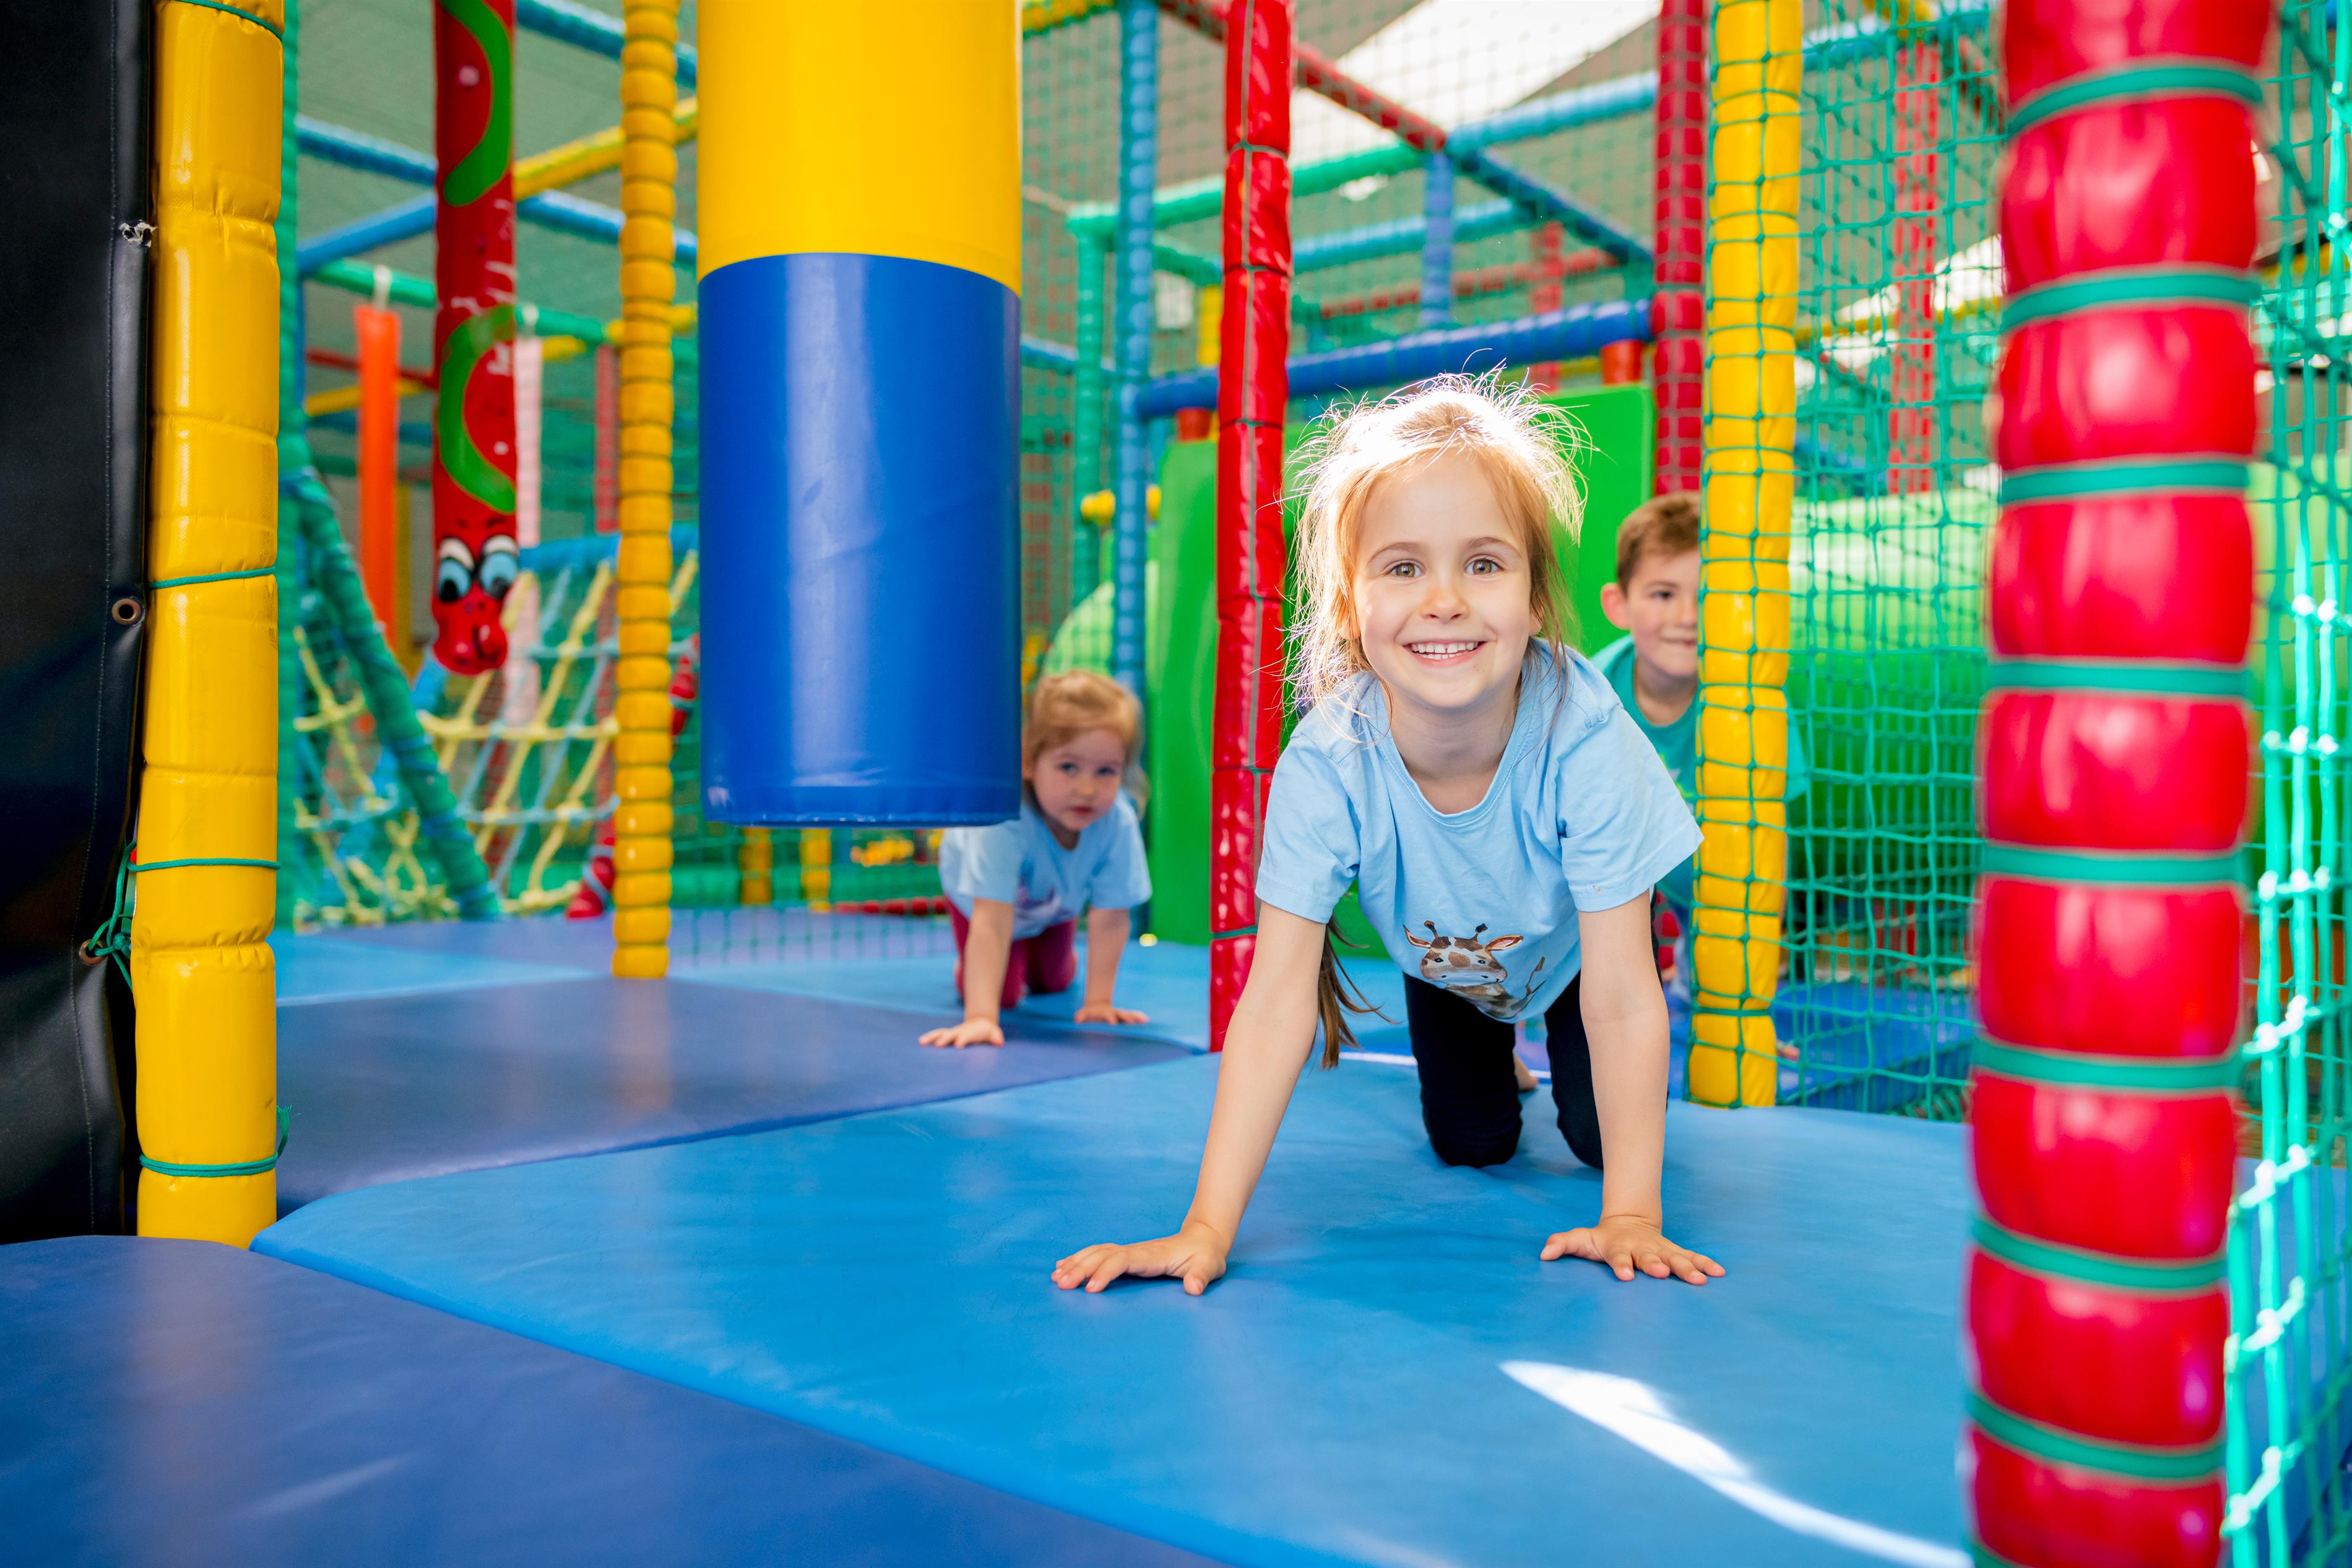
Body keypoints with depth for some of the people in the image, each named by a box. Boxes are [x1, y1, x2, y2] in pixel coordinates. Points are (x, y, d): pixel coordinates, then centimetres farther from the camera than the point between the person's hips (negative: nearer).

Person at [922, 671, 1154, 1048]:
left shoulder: (1118, 822, -40)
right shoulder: (1006, 819, -50)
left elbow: (1110, 918, -30)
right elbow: (992, 922, -52)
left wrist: (1098, 1002, -29)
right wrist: (980, 1017, -57)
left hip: (1057, 899, 3)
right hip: (979, 889, -3)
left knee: (1053, 981, 18)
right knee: (1004, 993, -8)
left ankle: (1031, 954, 51)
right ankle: (971, 968, 24)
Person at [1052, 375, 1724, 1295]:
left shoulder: (1585, 737, -42)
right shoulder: (1325, 764, -39)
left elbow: (1621, 1001, -35)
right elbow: (1275, 1003, -38)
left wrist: (1630, 1219, -36)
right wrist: (1208, 1226, -43)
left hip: (1573, 949, -1)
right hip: (1442, 960, 1)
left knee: (1599, 1138, -4)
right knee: (1469, 1145, 6)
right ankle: (1493, 1064, 40)